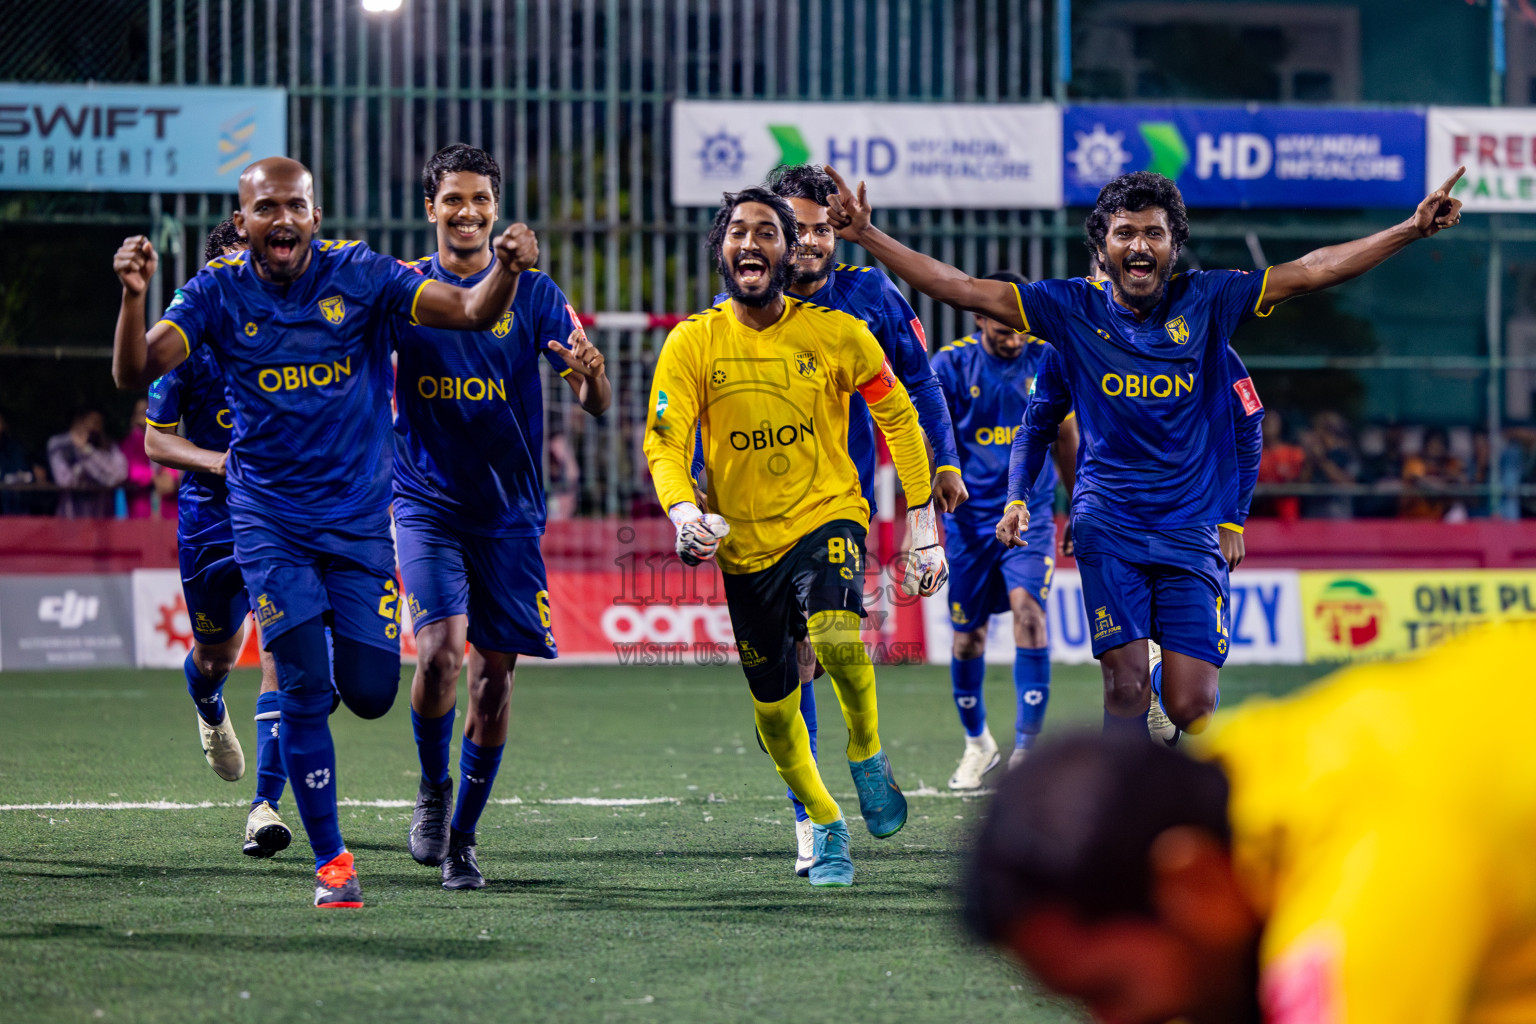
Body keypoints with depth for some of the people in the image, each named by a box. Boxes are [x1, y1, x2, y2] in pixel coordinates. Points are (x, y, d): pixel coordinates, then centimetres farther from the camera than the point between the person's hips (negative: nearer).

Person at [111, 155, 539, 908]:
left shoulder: (358, 275, -7)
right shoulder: (220, 292, -6)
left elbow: (472, 313, -13)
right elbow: (136, 372, -16)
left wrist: (506, 271, -34)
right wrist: (133, 297, -35)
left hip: (359, 511, 1)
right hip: (269, 519, -1)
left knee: (369, 693, -3)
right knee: (303, 687, -9)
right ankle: (330, 860, 2)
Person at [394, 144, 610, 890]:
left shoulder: (533, 294, 1)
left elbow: (596, 406, -5)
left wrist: (588, 372, -28)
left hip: (508, 513, 1)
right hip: (427, 505, -1)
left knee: (494, 672, 1)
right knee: (441, 648, -20)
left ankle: (461, 837, 14)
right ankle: (433, 791, 5)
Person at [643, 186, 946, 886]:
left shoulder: (836, 333, -5)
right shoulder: (692, 343, -4)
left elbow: (897, 416, 4)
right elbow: (664, 440, -8)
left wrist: (922, 523, 0)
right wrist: (682, 511, -28)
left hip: (827, 515, -2)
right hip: (745, 540, 2)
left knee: (836, 638, -32)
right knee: (774, 710, 8)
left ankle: (866, 752, -4)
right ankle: (823, 823, 33)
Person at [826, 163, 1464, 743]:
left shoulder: (1207, 302, 1)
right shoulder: (1073, 310, 1)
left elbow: (1313, 271, -1)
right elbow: (961, 289, 0)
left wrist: (1411, 231, -8)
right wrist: (866, 236, -6)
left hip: (1191, 533, 0)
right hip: (1108, 528, 0)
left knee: (1192, 706, -6)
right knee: (1127, 685, -13)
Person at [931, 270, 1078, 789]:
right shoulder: (950, 366, -5)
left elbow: (1066, 441, 12)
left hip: (1030, 514, 0)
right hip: (969, 517, 0)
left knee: (1028, 609, -21)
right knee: (967, 635, 6)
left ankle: (1026, 748, -21)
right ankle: (977, 743, 29)